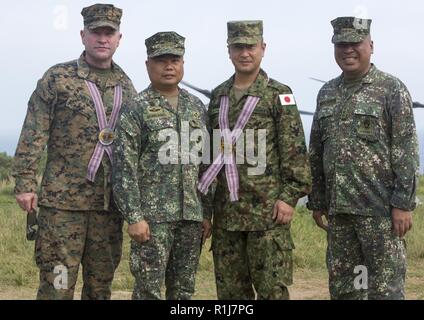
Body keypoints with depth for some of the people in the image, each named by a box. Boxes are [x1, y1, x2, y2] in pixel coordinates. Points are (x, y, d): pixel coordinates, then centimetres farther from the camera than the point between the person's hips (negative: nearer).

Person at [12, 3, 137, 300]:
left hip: (110, 201, 4)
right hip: (63, 199, -4)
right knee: (57, 284, -3)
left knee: (101, 284, 10)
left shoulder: (126, 86, 12)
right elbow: (33, 134, -4)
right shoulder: (57, 78, 0)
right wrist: (25, 183, -11)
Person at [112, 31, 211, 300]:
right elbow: (125, 169, -9)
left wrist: (207, 212, 11)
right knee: (149, 290, -3)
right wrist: (134, 217, -15)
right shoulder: (136, 110, -4)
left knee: (184, 291, 11)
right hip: (153, 216, -5)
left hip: (191, 217, 5)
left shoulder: (197, 107, 12)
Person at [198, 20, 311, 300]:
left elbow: (295, 151, -7)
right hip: (225, 211, 5)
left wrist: (290, 197, -14)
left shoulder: (278, 95, -2)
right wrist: (205, 202, 14)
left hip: (267, 210, -5)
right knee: (230, 289, 10)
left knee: (272, 288, -3)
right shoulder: (219, 96, 13)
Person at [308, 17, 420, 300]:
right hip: (338, 208, 6)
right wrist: (317, 202, 15)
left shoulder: (391, 89, -4)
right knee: (342, 286, 10)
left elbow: (406, 150, -9)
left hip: (380, 208, -6)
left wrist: (403, 203, -15)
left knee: (386, 287, -3)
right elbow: (317, 152, 18)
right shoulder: (327, 93, 14)